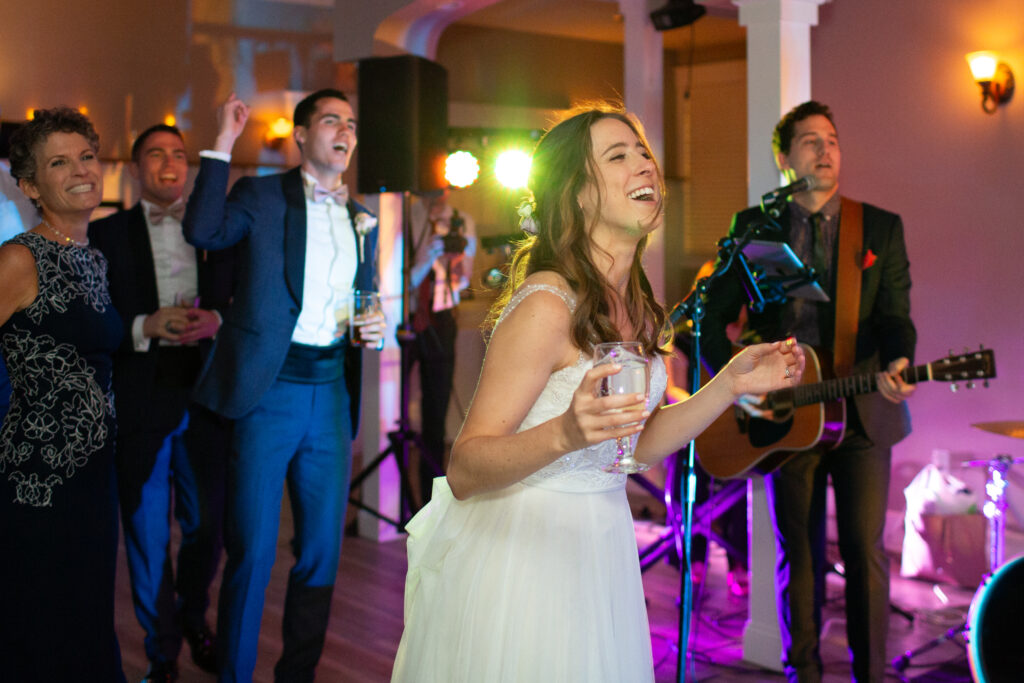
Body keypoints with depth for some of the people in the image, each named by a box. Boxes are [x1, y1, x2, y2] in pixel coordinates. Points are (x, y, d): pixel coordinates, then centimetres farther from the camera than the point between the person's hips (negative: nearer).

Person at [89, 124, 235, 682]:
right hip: (140, 399, -2)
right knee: (147, 532, 5)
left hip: (205, 395, 2)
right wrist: (145, 327, -17)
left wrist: (216, 320, -13)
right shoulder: (107, 233, 4)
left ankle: (194, 619, 37)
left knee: (206, 524, 10)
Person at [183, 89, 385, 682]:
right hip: (268, 391, -5)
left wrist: (376, 328, 3)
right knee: (252, 551, -1)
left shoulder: (363, 219, 16)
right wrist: (224, 143, -17)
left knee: (322, 550, 11)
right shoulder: (263, 196, 1)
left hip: (332, 394, 5)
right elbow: (204, 231, -17)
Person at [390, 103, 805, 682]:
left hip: (597, 555, 8)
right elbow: (463, 474, -22)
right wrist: (566, 434, -38)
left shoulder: (636, 305, 3)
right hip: (518, 556, -8)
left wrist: (731, 385, 3)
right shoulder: (546, 305, -22)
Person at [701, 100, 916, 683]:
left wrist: (897, 363, -25)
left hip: (862, 414, 0)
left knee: (866, 552, 2)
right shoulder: (752, 227, 3)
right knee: (800, 557, 9)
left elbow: (895, 316, -4)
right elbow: (713, 318, 4)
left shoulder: (882, 228, 4)